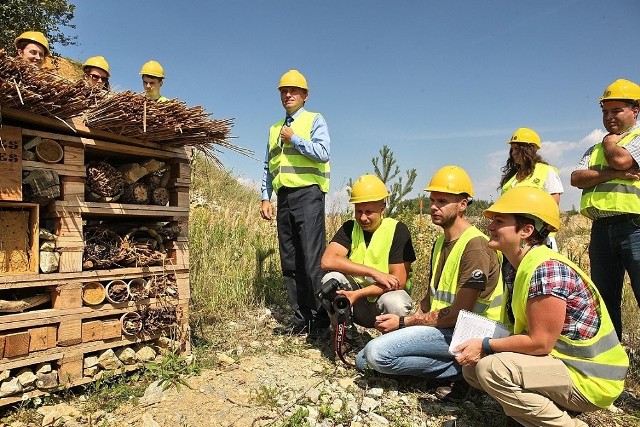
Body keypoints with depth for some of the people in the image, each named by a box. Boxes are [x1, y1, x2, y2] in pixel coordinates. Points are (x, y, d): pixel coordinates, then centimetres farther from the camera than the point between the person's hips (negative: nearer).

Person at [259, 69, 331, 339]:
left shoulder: (315, 120, 7)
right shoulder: (274, 129, 23)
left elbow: (323, 153, -10)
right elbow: (268, 168, 21)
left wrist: (294, 138, -5)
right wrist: (266, 197, 11)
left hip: (307, 194, -6)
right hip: (284, 197, 6)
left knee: (312, 260, -11)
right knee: (290, 262, 5)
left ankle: (320, 321, -4)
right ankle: (300, 319, 13)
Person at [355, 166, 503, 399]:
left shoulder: (474, 246, -17)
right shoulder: (440, 242, 14)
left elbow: (458, 313, -20)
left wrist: (404, 322, -14)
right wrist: (413, 317, -4)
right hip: (440, 327, 10)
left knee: (378, 352, -23)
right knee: (363, 360, 6)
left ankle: (461, 369, -8)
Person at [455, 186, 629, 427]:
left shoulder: (547, 269, -25)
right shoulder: (520, 269, 4)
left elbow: (539, 343, -25)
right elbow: (523, 331, 7)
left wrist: (485, 346, -15)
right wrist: (481, 346, -7)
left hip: (589, 378, -9)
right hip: (561, 362, 9)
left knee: (491, 369, -28)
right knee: (471, 365, 4)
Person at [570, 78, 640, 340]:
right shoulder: (595, 149, 22)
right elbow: (577, 178, 5)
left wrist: (609, 139, 6)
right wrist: (613, 174, -10)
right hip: (601, 229, 6)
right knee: (604, 299, 11)